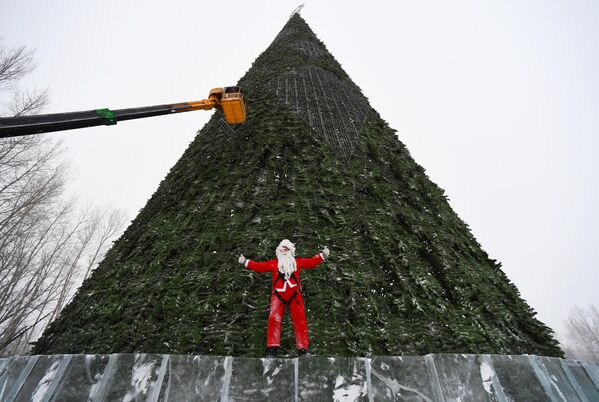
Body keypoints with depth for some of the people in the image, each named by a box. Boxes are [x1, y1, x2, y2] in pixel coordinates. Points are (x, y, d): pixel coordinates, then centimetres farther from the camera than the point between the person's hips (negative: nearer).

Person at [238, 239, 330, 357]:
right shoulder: (273, 263, 12)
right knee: (274, 319, -7)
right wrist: (245, 261, 6)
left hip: (294, 294, 1)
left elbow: (311, 262, 9)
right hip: (278, 295, 0)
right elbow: (259, 266, 10)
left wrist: (323, 255, 2)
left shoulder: (297, 262, 13)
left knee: (300, 320, 0)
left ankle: (303, 348, 9)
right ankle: (272, 348, 2)